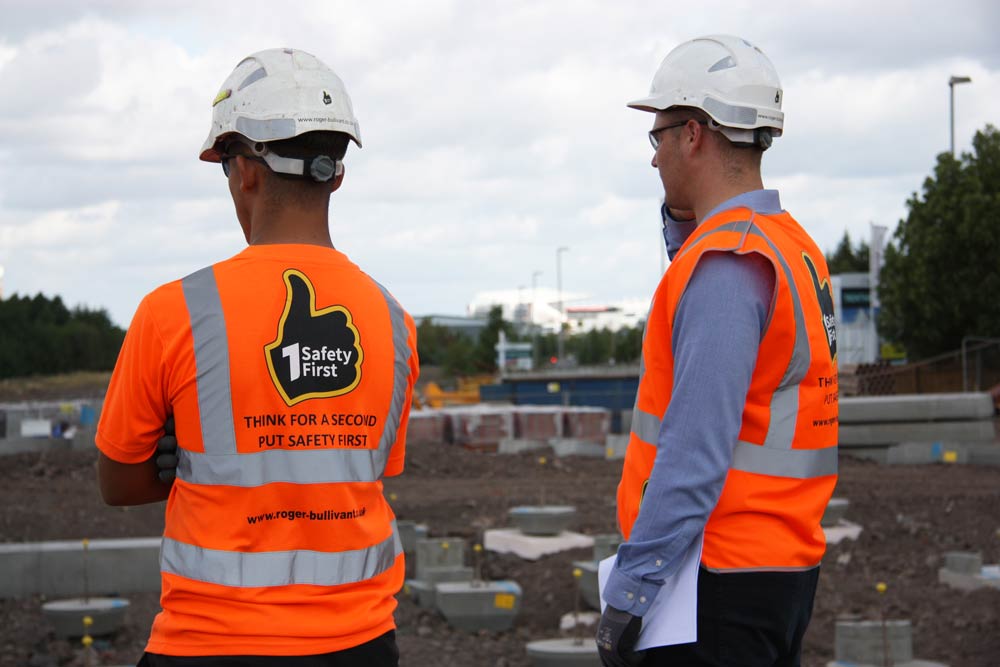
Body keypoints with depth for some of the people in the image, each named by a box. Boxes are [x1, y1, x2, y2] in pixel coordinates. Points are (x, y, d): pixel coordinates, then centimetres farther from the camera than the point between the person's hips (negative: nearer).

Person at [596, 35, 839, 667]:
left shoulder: (725, 264, -17)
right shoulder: (793, 246, 13)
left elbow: (696, 453, -23)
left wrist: (629, 593, -21)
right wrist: (682, 217, 19)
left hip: (720, 589, -10)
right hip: (784, 569, 10)